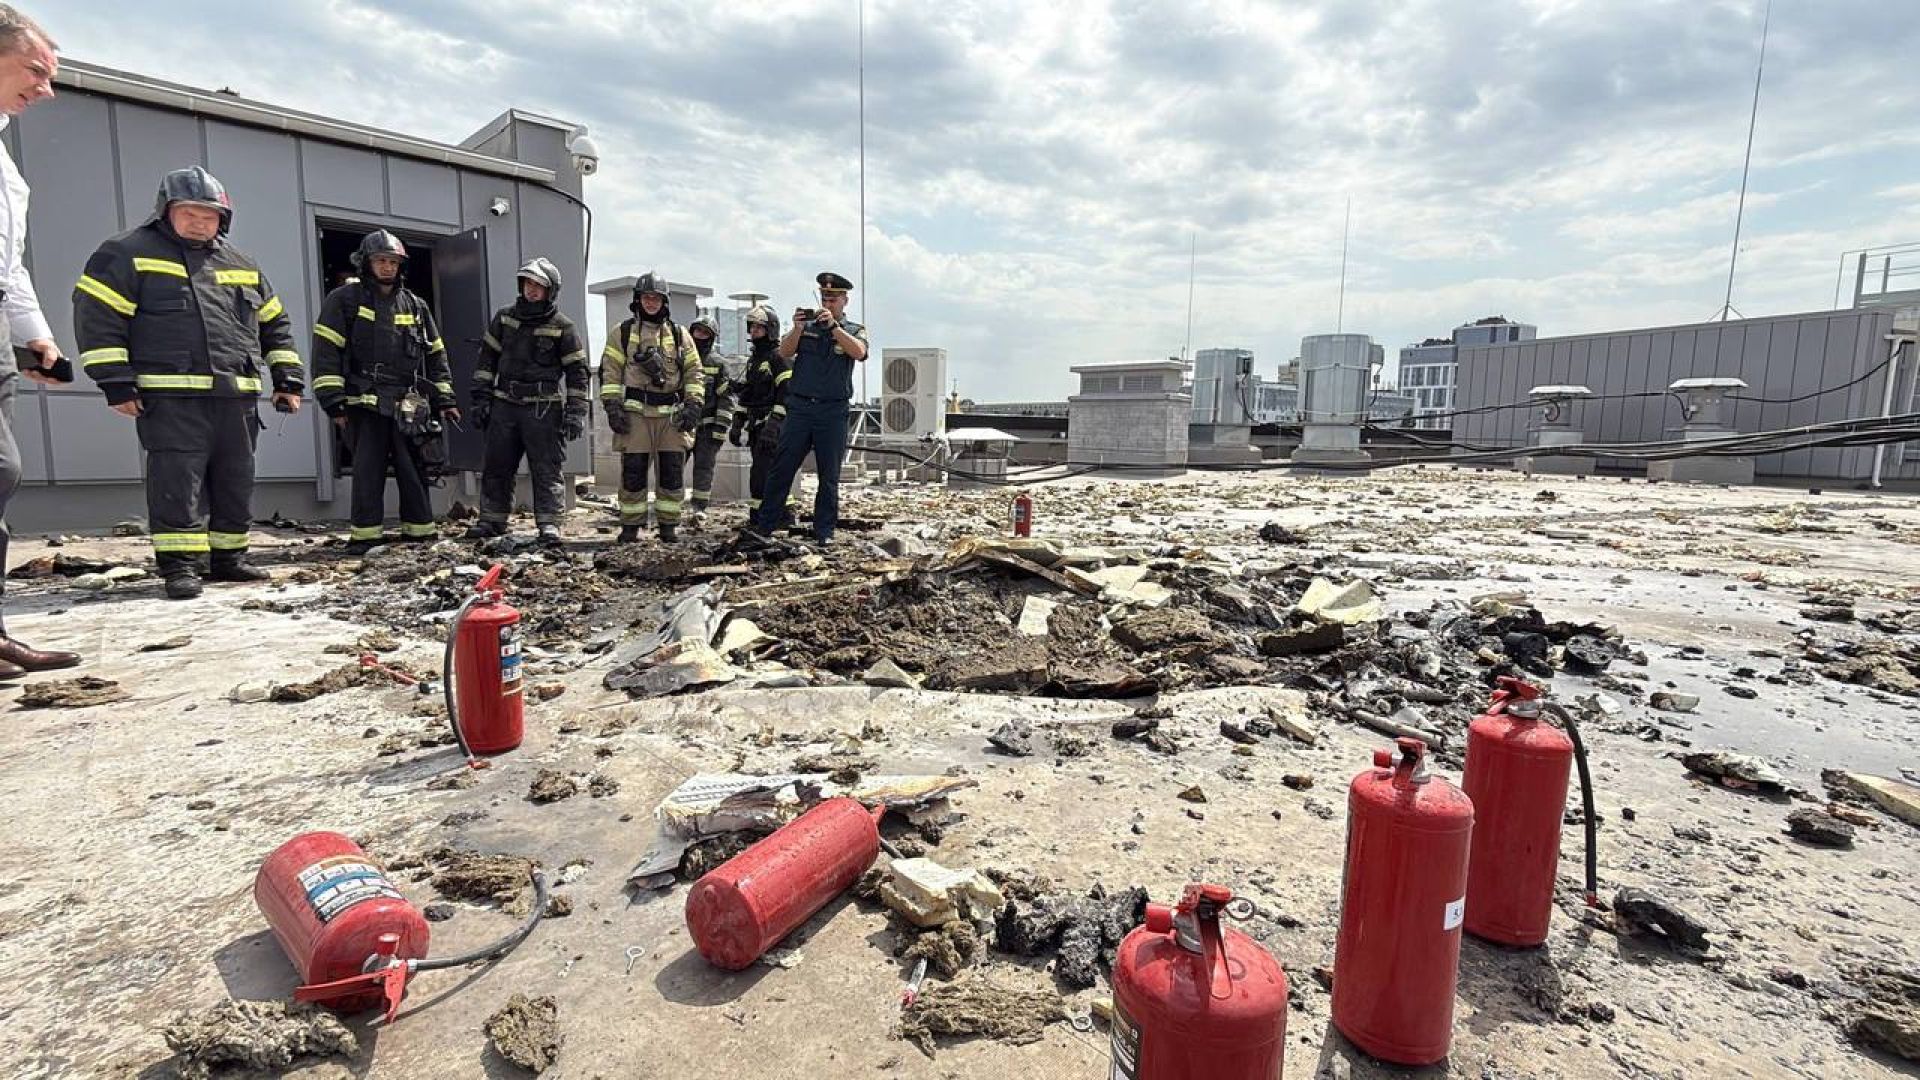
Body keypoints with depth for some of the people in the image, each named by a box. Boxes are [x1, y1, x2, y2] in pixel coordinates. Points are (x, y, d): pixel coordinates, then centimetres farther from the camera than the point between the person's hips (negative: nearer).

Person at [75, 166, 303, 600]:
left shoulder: (242, 265, 18)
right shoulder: (128, 254, 3)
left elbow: (275, 324, 22)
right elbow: (98, 317, -3)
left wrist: (287, 380, 13)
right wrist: (116, 383, -11)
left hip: (237, 398, 5)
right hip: (171, 397, -5)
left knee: (235, 482, 8)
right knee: (177, 482, -7)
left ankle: (228, 558, 18)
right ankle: (180, 566, -3)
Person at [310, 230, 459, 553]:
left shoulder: (415, 306, 15)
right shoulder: (344, 300, 3)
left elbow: (435, 356, 19)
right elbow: (326, 353, -2)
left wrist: (444, 400, 14)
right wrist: (334, 402, -9)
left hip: (410, 407, 3)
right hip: (365, 405, -3)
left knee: (414, 471, 5)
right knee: (368, 471, -4)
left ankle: (419, 531, 13)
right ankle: (364, 535, 3)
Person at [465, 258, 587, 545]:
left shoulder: (562, 327, -2)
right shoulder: (504, 317, 9)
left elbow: (577, 371, -2)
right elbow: (487, 357, 13)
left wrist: (576, 411, -9)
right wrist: (480, 397, 6)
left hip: (544, 408, -4)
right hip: (504, 404, 5)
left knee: (546, 469, -3)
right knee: (496, 467, 9)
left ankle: (548, 524, 1)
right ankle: (492, 520, 19)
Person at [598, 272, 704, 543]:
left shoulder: (679, 335, 14)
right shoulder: (622, 333, 9)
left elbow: (693, 373, 12)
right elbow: (610, 372, 4)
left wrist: (693, 404, 0)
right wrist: (613, 406, -6)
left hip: (672, 414, 2)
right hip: (635, 412, -1)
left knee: (671, 473, 2)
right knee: (633, 472, -2)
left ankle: (668, 525, 10)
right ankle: (630, 525, 6)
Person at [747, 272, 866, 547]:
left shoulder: (855, 330, 8)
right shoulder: (807, 326, 11)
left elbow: (859, 352, -13)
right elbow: (785, 352, 0)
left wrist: (833, 326, -21)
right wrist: (797, 327, -16)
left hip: (833, 412, -1)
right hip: (800, 407, 1)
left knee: (829, 476, 4)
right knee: (782, 468, 1)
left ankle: (824, 532, 12)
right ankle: (764, 525, 6)